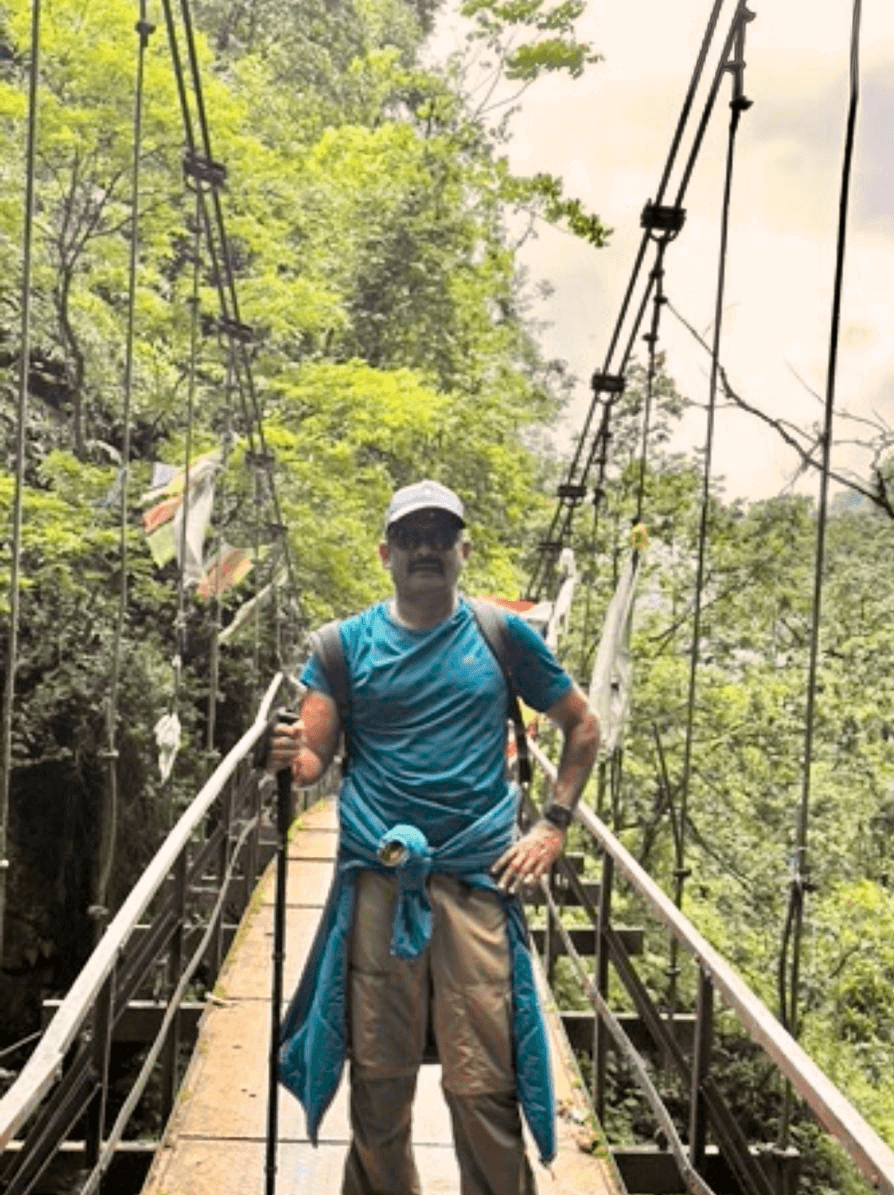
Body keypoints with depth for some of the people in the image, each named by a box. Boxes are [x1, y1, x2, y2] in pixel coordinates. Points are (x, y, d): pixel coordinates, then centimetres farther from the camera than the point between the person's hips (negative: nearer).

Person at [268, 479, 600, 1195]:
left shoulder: (505, 636, 4)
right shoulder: (347, 643, 5)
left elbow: (583, 727, 13)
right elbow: (315, 756, 2)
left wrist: (555, 826, 4)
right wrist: (288, 758, -22)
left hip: (477, 879, -1)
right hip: (376, 880, 1)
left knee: (483, 1087, 1)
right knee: (379, 1081, 11)